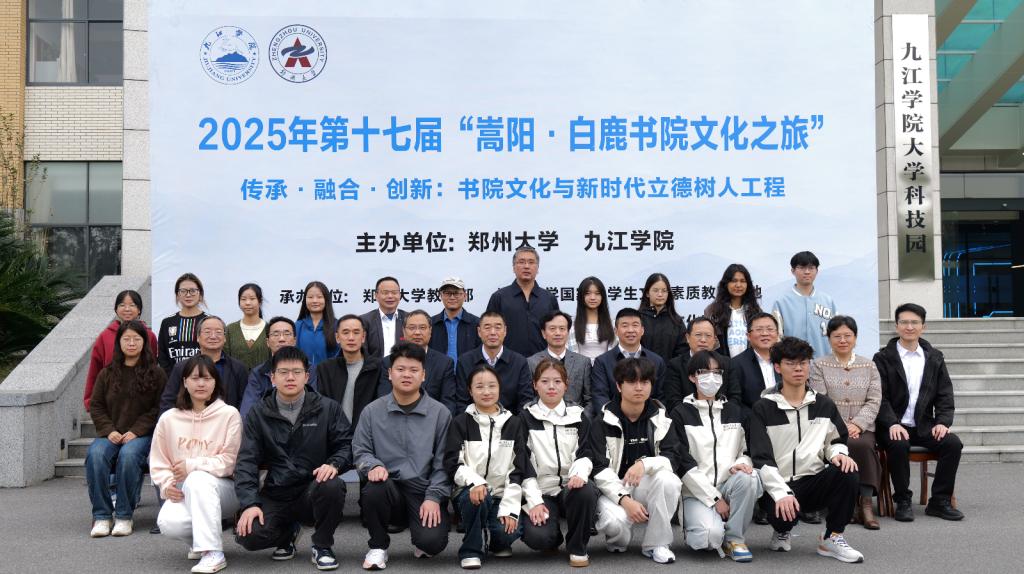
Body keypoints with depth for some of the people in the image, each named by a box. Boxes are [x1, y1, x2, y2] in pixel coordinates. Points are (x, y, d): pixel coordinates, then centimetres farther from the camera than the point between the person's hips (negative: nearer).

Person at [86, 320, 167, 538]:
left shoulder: (156, 373, 4)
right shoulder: (107, 373, 13)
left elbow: (159, 408, -1)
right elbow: (95, 406, 11)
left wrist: (136, 431, -12)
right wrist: (109, 430, -5)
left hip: (141, 434, -3)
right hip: (111, 434, 3)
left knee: (128, 454, -35)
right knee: (96, 454, -30)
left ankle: (124, 516, -24)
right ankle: (101, 516, -22)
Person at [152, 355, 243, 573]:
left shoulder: (229, 414, -4)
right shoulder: (169, 418, 6)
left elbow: (230, 461, -9)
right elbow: (158, 462, 9)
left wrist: (192, 465, -17)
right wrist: (167, 484, -10)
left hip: (221, 488, -3)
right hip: (182, 491, 3)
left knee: (198, 479, -37)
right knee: (169, 523, -30)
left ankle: (213, 553, -31)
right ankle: (200, 540, 8)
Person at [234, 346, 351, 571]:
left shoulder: (327, 408, 3)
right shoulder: (259, 414, 6)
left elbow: (346, 446, 2)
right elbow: (246, 461, 0)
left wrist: (334, 464, -22)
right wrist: (250, 503, -13)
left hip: (314, 490, -1)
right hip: (276, 495, 1)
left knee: (332, 486, -35)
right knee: (248, 535, -25)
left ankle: (323, 546, -7)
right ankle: (288, 532, 12)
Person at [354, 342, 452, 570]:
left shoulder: (440, 413, 3)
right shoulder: (372, 411, 6)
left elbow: (442, 462, 1)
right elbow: (361, 451, 7)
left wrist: (433, 497, -10)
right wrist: (373, 466, -16)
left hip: (425, 493, -1)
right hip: (389, 489, 1)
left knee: (432, 542, -27)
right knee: (375, 488, -35)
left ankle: (420, 541, 16)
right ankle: (378, 546, -4)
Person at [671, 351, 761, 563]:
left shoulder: (734, 410, 14)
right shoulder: (681, 414, 1)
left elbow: (747, 450, 15)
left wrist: (741, 464, -11)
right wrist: (715, 499, -12)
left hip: (729, 486, 4)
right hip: (697, 492, -3)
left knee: (748, 479, -31)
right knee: (711, 535, -32)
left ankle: (735, 539, -11)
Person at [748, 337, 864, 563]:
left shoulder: (824, 405, 12)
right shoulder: (763, 409, -1)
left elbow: (836, 441, 19)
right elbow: (762, 459, -8)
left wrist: (838, 454, -7)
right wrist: (782, 493, -22)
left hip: (814, 482, 3)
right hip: (778, 485, -3)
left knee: (848, 475, -27)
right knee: (782, 514, -35)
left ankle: (832, 538, -6)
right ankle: (782, 532, 8)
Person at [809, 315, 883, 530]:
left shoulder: (869, 366, 15)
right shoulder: (819, 365, 8)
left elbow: (874, 401, 6)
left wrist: (857, 424, -12)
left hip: (861, 428, 2)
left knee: (862, 445, -32)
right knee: (845, 445, -33)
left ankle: (865, 502, -26)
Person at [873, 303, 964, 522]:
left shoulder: (934, 358, 13)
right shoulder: (883, 358, 2)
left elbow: (945, 395, 9)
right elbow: (880, 398, -6)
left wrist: (942, 422, -9)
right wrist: (893, 424, -22)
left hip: (924, 426, 3)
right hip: (893, 427, -3)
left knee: (953, 443, -22)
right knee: (899, 445, -34)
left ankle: (940, 501, -9)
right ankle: (903, 502, -16)